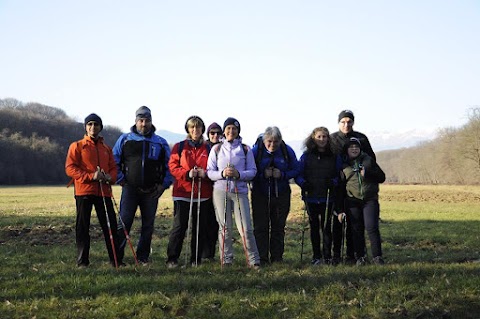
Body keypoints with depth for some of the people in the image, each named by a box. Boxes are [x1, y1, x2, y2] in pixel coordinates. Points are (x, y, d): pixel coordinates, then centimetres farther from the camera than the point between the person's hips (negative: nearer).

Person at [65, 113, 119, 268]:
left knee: (110, 225, 1)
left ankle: (115, 259, 8)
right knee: (83, 227, 0)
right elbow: (70, 168, -5)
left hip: (104, 191, 3)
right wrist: (91, 176, -16)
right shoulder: (77, 146, 4)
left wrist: (109, 176, -8)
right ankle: (82, 261, 7)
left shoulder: (106, 148, 17)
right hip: (84, 191, -3)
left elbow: (113, 168, 16)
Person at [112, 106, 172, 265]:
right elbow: (114, 161, 7)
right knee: (124, 223, -5)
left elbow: (169, 165, 11)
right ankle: (117, 256, 0)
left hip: (152, 191, 2)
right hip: (130, 189, -2)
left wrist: (164, 185, 2)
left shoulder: (161, 143, 9)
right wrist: (120, 179, -2)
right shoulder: (124, 139, 6)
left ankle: (143, 257, 16)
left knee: (148, 225, 6)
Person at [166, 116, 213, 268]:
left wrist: (205, 173, -10)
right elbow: (172, 166, 0)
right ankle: (172, 259, 4)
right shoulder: (179, 147, 6)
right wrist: (187, 174, -15)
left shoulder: (208, 149, 11)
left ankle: (196, 259, 15)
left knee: (199, 227, 5)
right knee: (179, 226, -5)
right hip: (182, 192, -2)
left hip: (203, 194, 2)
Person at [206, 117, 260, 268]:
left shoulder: (245, 149, 7)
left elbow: (252, 171, 4)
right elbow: (209, 171, 5)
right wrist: (222, 173, -14)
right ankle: (226, 260, 12)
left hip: (240, 191, -1)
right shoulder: (216, 149, 9)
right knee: (224, 227, 3)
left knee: (245, 228, -7)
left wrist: (238, 174, -14)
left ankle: (253, 260, 2)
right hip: (220, 191, 1)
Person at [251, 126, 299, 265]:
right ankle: (261, 259, 3)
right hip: (260, 195, -2)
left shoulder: (287, 151, -4)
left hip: (281, 195, 2)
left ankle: (277, 258, 17)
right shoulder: (256, 150, -10)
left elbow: (295, 170, 1)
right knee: (260, 227, -2)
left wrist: (282, 174, -17)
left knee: (278, 227, 8)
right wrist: (263, 174, -23)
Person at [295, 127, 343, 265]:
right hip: (311, 197, 1)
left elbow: (339, 175, 8)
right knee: (314, 226, 8)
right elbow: (298, 174, 4)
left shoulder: (334, 156, 4)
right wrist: (303, 183, -15)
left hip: (327, 198, -1)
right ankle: (316, 257, 15)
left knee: (326, 226, -2)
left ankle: (327, 256, 5)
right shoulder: (306, 156, 3)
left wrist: (333, 182, -12)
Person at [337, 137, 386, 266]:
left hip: (370, 200, -1)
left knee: (372, 227, -10)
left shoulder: (368, 160, 11)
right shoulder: (343, 165, 10)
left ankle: (377, 256, -4)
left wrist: (367, 173, -9)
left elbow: (381, 177, 10)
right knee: (357, 230, 2)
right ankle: (360, 257, 10)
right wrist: (340, 210, 5)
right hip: (353, 202, 1)